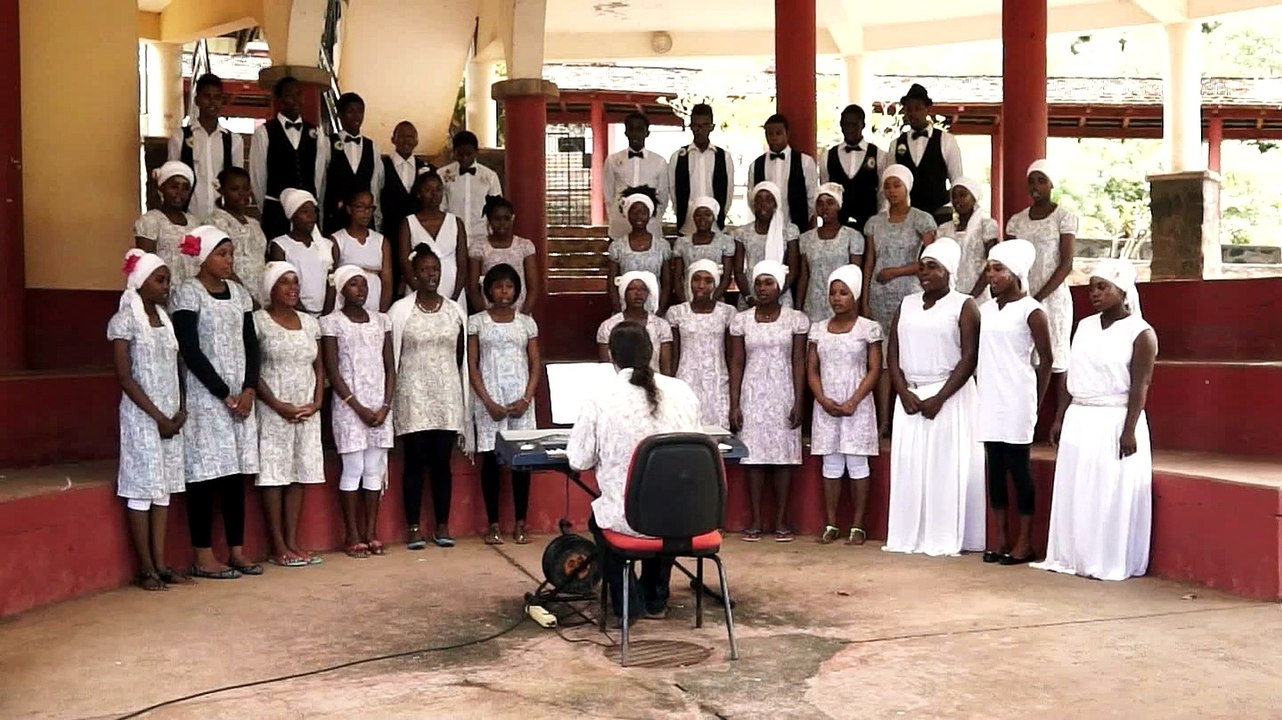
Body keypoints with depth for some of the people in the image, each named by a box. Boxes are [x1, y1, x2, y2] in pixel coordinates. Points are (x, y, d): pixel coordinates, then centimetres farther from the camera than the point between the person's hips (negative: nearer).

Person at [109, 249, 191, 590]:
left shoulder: (165, 318, 11)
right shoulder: (124, 320, -8)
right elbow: (125, 377, -13)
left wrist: (180, 410, -2)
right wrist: (158, 417, -14)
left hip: (170, 416, 7)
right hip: (141, 415, -6)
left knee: (164, 487, 7)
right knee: (142, 487, -2)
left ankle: (161, 565, 11)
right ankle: (146, 569, 4)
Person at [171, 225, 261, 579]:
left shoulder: (239, 292, 11)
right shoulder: (187, 292, -7)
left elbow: (251, 344, 10)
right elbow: (190, 351, -13)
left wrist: (249, 390, -4)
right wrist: (225, 395, -13)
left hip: (242, 397, 6)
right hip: (205, 397, -6)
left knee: (236, 472, 8)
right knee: (205, 473, -4)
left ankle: (236, 551, 15)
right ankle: (203, 557, 3)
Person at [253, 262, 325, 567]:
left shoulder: (309, 322, 12)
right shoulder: (258, 321, -5)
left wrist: (316, 402, -1)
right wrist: (279, 405, -15)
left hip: (307, 412, 5)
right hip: (273, 411, -5)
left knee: (299, 474, 6)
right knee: (274, 474, -3)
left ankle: (293, 542, 12)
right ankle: (278, 547, 2)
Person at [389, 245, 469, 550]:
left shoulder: (454, 310, 9)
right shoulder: (400, 310, 0)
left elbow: (462, 358, 11)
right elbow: (391, 357, 0)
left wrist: (463, 397, 8)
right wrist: (389, 399, -4)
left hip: (447, 397, 2)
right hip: (413, 396, -2)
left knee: (442, 461, 4)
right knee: (415, 461, 0)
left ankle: (442, 526, 11)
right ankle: (414, 528, 7)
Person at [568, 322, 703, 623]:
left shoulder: (600, 398, -12)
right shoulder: (682, 391, -3)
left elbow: (578, 461, -4)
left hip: (629, 519, -3)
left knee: (599, 519, 32)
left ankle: (626, 604, 29)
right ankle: (656, 601, 44)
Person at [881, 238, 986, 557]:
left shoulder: (964, 305, -3)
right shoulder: (907, 304, 13)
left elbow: (969, 358, -10)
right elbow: (893, 354, 9)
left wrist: (939, 398, -16)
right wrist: (904, 393, -6)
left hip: (950, 397, -5)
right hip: (910, 397, 5)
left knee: (947, 466, -3)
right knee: (909, 466, 4)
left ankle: (947, 539, 2)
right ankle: (909, 537, 10)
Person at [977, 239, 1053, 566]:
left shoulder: (1031, 311, -6)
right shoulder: (984, 310, 12)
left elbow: (1046, 360, -3)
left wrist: (1035, 403, -1)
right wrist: (981, 385, 7)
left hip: (1016, 401, -6)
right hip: (989, 401, 6)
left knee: (1019, 467, -2)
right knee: (995, 469, 8)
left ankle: (1024, 543, 6)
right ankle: (1000, 541, 14)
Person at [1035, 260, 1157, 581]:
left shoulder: (1140, 332, -7)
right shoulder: (1085, 326, 12)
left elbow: (1140, 386, -12)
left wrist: (1130, 430, -17)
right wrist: (1060, 419, 12)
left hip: (1115, 422, -6)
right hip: (1079, 421, 6)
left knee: (1112, 496, -3)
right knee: (1073, 492, 8)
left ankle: (1111, 563, 5)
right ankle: (1070, 557, 16)